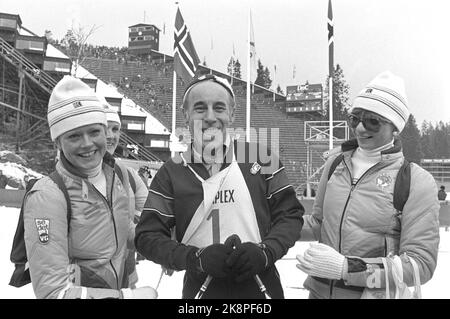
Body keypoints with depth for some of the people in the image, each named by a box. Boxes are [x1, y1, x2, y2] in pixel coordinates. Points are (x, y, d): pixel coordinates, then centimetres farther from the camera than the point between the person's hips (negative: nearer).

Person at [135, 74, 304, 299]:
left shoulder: (260, 158, -3)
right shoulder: (171, 172, -2)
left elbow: (290, 214, 0)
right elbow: (147, 236, -4)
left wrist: (265, 252, -17)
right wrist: (198, 258, -18)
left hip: (262, 289, 0)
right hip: (199, 290, 0)